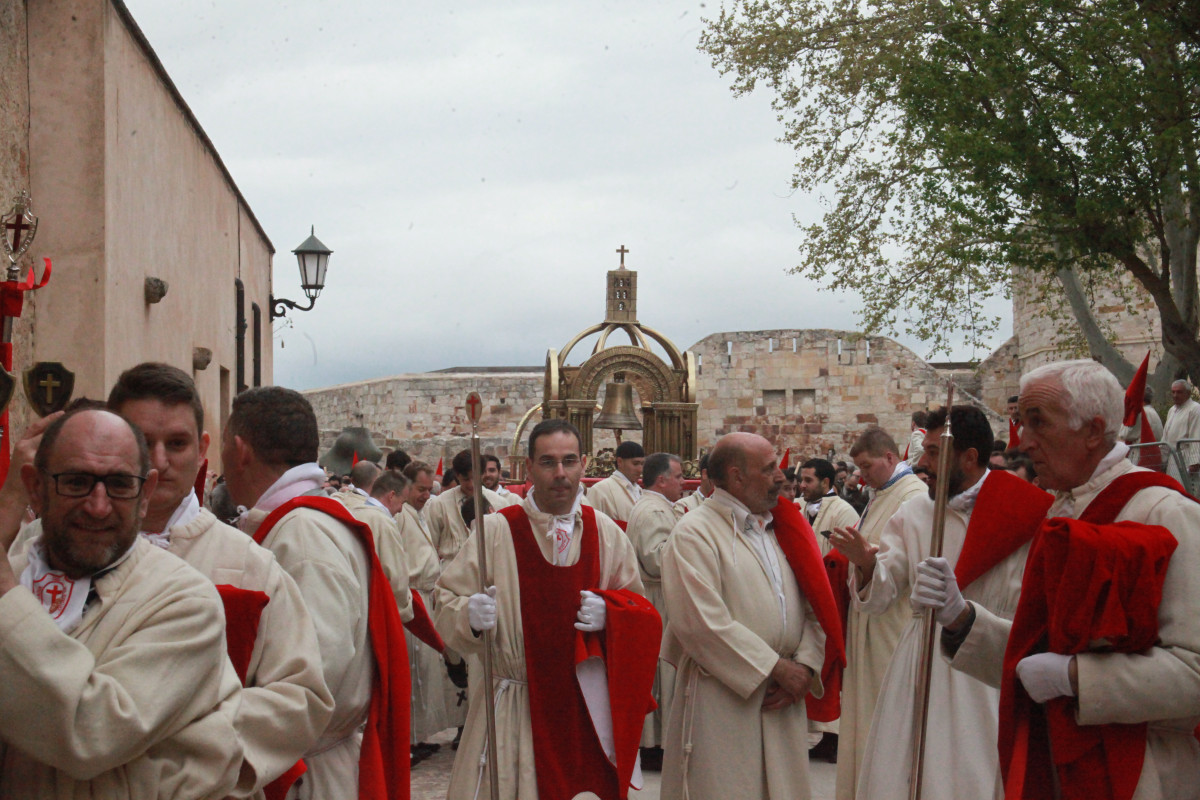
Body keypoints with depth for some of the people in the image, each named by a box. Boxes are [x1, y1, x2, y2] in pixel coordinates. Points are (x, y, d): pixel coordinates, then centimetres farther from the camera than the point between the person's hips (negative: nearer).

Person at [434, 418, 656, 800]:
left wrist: (609, 612, -10)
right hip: (514, 708, -2)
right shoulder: (496, 531, -4)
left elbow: (643, 611, 11)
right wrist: (470, 615, -24)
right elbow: (446, 604, -2)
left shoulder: (606, 533, 4)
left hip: (589, 708, 2)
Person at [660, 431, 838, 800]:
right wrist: (778, 668, -14)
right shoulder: (695, 533, -8)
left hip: (783, 702, 6)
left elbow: (813, 606, 9)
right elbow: (703, 624, -18)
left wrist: (805, 667, -7)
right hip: (722, 699, -6)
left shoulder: (781, 528, 13)